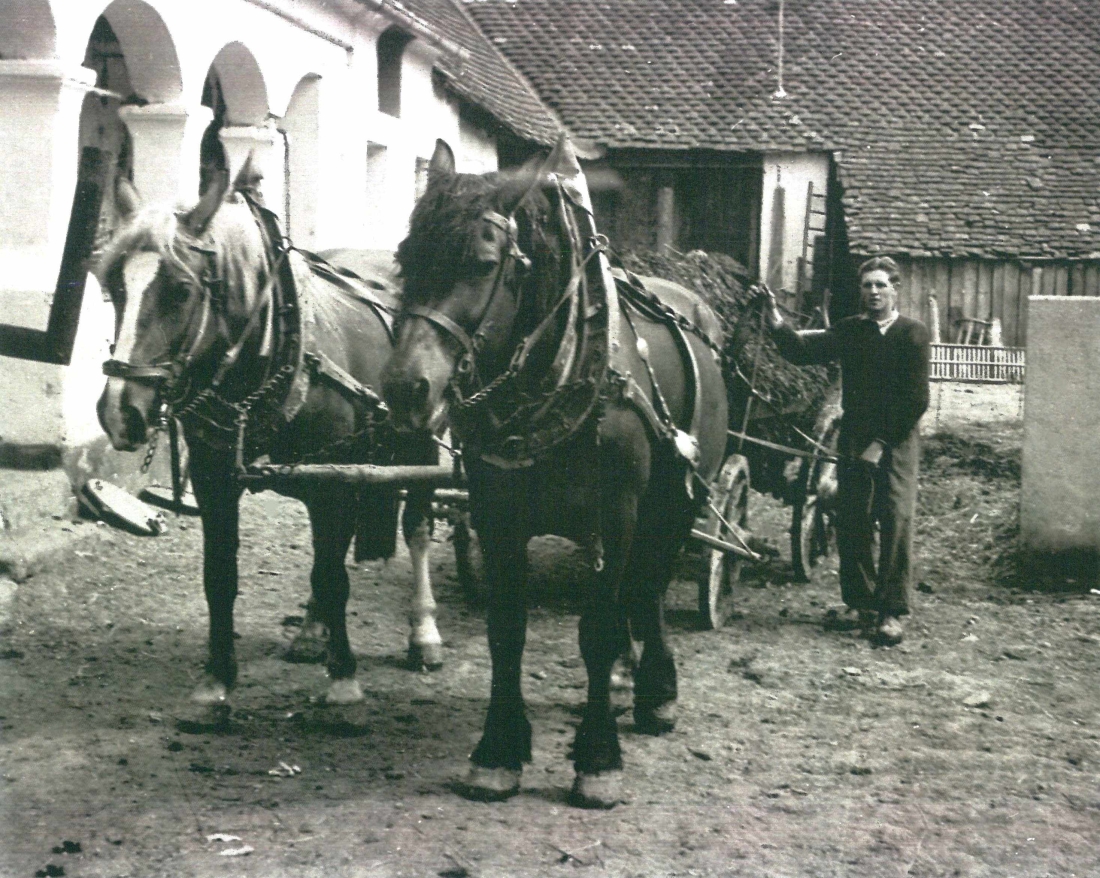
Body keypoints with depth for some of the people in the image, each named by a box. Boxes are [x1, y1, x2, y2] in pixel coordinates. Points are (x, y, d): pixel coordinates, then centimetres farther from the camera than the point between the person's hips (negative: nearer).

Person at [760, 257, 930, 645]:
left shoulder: (913, 333, -1)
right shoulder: (849, 330, 10)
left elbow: (916, 399, -7)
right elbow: (805, 351, -3)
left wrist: (882, 442, -12)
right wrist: (777, 324, -21)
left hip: (897, 442, -4)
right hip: (854, 439, 4)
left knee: (897, 519, -10)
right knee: (852, 523, 4)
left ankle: (892, 610, -7)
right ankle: (864, 602, 16)